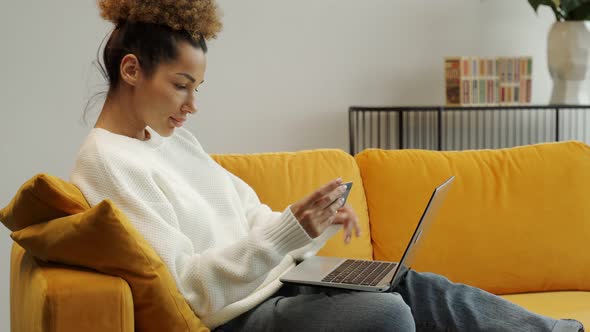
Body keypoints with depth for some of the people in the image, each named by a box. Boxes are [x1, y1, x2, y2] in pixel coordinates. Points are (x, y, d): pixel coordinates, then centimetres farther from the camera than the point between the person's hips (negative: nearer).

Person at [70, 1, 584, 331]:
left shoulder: (173, 139, 12)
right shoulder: (105, 163, -15)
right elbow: (185, 289, -22)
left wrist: (316, 222, -6)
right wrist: (289, 230, -29)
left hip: (269, 283, 9)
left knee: (417, 286, 0)